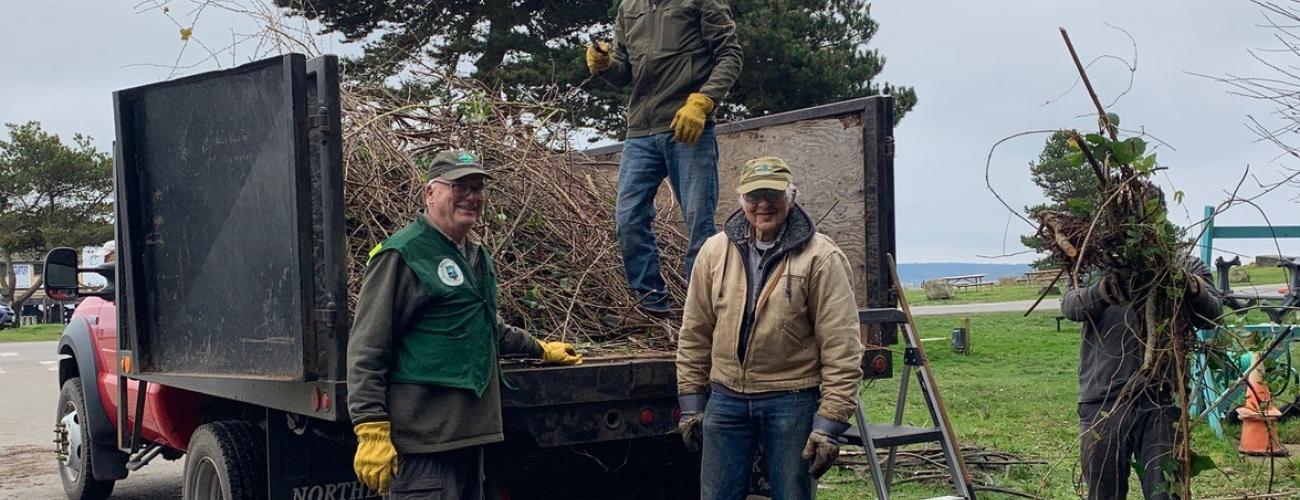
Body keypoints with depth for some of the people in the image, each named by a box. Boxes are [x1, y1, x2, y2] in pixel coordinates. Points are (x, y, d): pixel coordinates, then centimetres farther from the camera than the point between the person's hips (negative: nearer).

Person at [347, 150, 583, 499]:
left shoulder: (477, 256, 19)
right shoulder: (403, 255, -9)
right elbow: (366, 350, -13)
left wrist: (540, 350, 40)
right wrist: (372, 430, -19)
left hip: (471, 431, 9)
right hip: (425, 440, -9)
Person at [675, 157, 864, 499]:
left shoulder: (821, 258, -8)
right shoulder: (714, 252, 5)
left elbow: (841, 349, -10)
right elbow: (694, 335, 10)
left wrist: (830, 423, -14)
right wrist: (691, 404, 9)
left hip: (792, 401, -3)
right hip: (726, 398, 4)